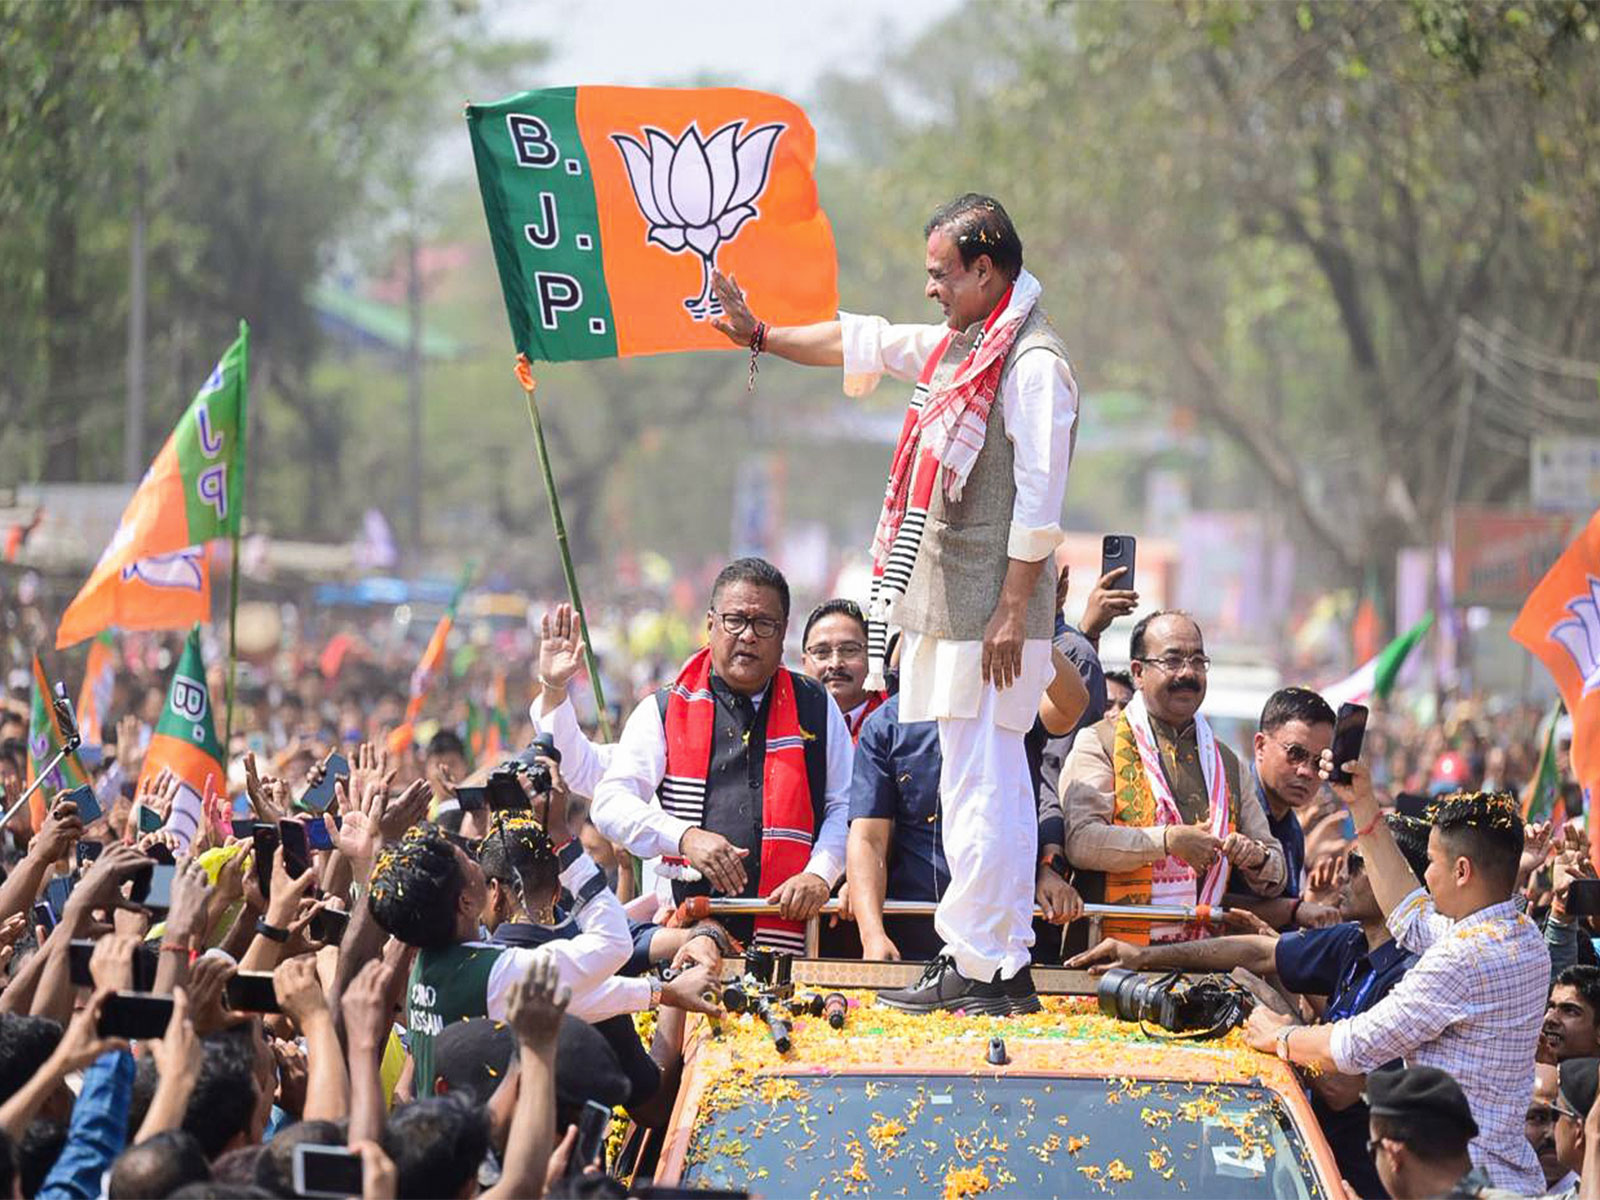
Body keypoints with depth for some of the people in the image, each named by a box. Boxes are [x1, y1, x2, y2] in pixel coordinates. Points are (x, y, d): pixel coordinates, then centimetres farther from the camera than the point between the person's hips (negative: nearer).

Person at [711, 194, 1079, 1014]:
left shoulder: (1033, 365, -13)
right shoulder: (959, 344, 15)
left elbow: (1039, 502, -17)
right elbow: (866, 344, 28)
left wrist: (1013, 612, -19)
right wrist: (760, 337, 31)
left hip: (990, 613, -10)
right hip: (950, 607, 10)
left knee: (982, 787, -10)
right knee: (978, 785, 11)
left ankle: (988, 969, -9)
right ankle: (981, 955, 15)